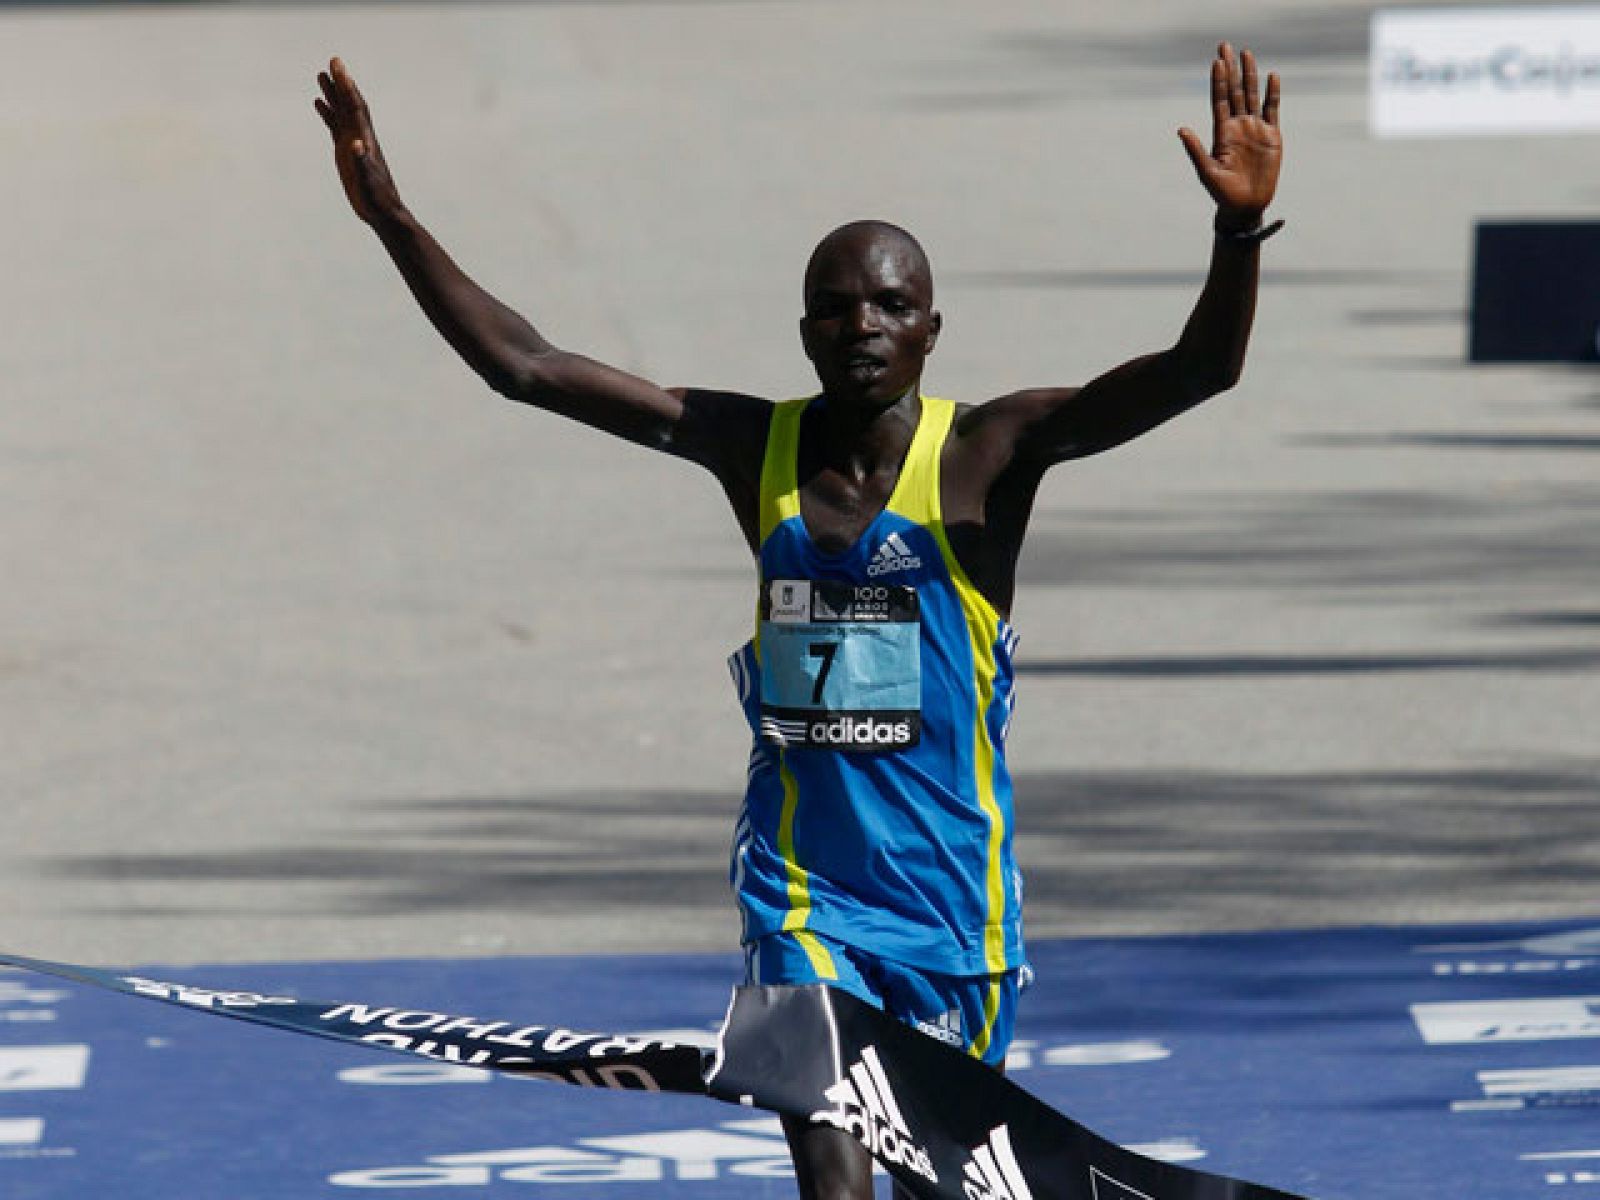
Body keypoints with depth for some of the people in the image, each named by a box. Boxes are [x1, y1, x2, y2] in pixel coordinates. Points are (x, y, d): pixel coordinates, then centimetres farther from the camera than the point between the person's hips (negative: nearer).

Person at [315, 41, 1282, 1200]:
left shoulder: (986, 453, -9)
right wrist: (392, 215, -5)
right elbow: (523, 365, 1)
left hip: (954, 903, -1)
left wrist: (1239, 231, -40)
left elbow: (1197, 372, -22)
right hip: (805, 895, 1)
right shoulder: (755, 448, 0)